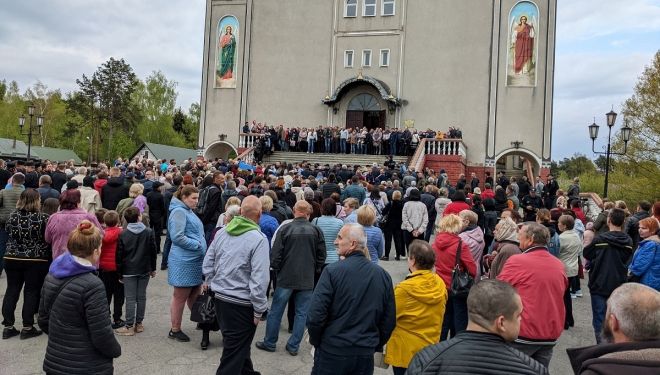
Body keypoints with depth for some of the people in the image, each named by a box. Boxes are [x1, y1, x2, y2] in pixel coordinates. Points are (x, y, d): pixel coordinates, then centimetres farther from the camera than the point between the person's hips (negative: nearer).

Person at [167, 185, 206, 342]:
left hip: (195, 261, 9)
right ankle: (175, 330, 14)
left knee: (195, 295, 18)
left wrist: (201, 245, 10)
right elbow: (177, 237, -22)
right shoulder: (179, 211, -14)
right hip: (184, 262, -9)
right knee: (180, 297, 3)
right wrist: (198, 245, -16)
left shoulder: (188, 211, 16)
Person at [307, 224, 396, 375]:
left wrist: (316, 341, 1)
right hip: (366, 354, 4)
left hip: (332, 351, -3)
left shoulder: (332, 271, -15)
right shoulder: (383, 275, -2)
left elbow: (315, 316, -16)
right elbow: (389, 320, 3)